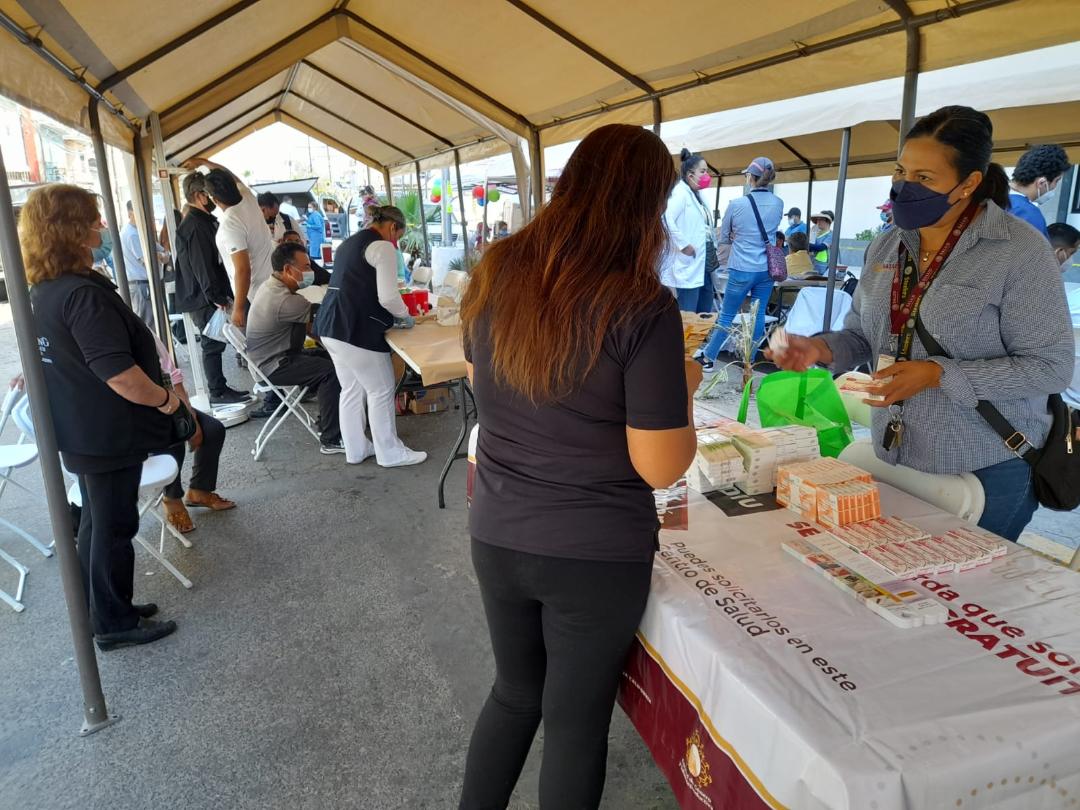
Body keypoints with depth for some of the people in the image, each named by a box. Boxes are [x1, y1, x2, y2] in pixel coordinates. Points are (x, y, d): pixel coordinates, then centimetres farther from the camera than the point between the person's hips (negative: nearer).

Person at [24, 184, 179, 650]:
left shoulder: (42, 291, 6)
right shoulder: (83, 294, -25)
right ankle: (116, 624, 19)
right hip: (108, 434, -9)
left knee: (97, 520, 21)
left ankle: (100, 607, 36)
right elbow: (117, 371, -30)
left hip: (81, 430, 9)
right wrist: (163, 399, -16)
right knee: (114, 527, 5)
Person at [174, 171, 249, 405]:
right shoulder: (194, 226, -17)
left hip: (210, 296, 10)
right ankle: (218, 393, 5)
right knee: (213, 344, -3)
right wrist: (218, 298, -20)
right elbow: (202, 266, -22)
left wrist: (223, 294, 18)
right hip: (204, 299, -10)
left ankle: (220, 388, 21)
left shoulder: (204, 221, 15)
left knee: (214, 343, 13)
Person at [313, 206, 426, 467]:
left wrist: (392, 316, 26)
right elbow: (388, 296, -16)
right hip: (355, 330, -9)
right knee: (382, 390, 4)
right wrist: (404, 316, 4)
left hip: (331, 325, 10)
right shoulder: (382, 247, -9)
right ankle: (390, 453, 15)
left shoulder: (350, 241, 20)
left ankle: (355, 449, 29)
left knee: (351, 390, 18)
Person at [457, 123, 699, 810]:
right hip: (596, 553, -4)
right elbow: (660, 467, -17)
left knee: (515, 692, 27)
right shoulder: (643, 308, -20)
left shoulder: (495, 275, -4)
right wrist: (684, 387, 0)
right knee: (576, 719, 19)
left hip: (497, 536, 5)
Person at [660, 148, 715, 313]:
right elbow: (666, 220, -28)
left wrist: (713, 246, 14)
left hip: (703, 266, 10)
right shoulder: (680, 193, -11)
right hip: (688, 268, -10)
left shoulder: (698, 195, 18)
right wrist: (683, 245, -23)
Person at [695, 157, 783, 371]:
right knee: (758, 315, 10)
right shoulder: (778, 204, 1)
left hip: (741, 270, -4)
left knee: (726, 316, 7)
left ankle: (708, 358, 18)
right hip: (767, 269, 4)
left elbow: (723, 238, 2)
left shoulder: (736, 204, -11)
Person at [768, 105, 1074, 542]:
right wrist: (823, 349, -10)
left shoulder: (1020, 251, -14)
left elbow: (1050, 366, -16)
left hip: (987, 472, -5)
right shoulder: (886, 247, 4)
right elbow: (862, 334, 12)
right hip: (894, 460, 6)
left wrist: (937, 374, -25)